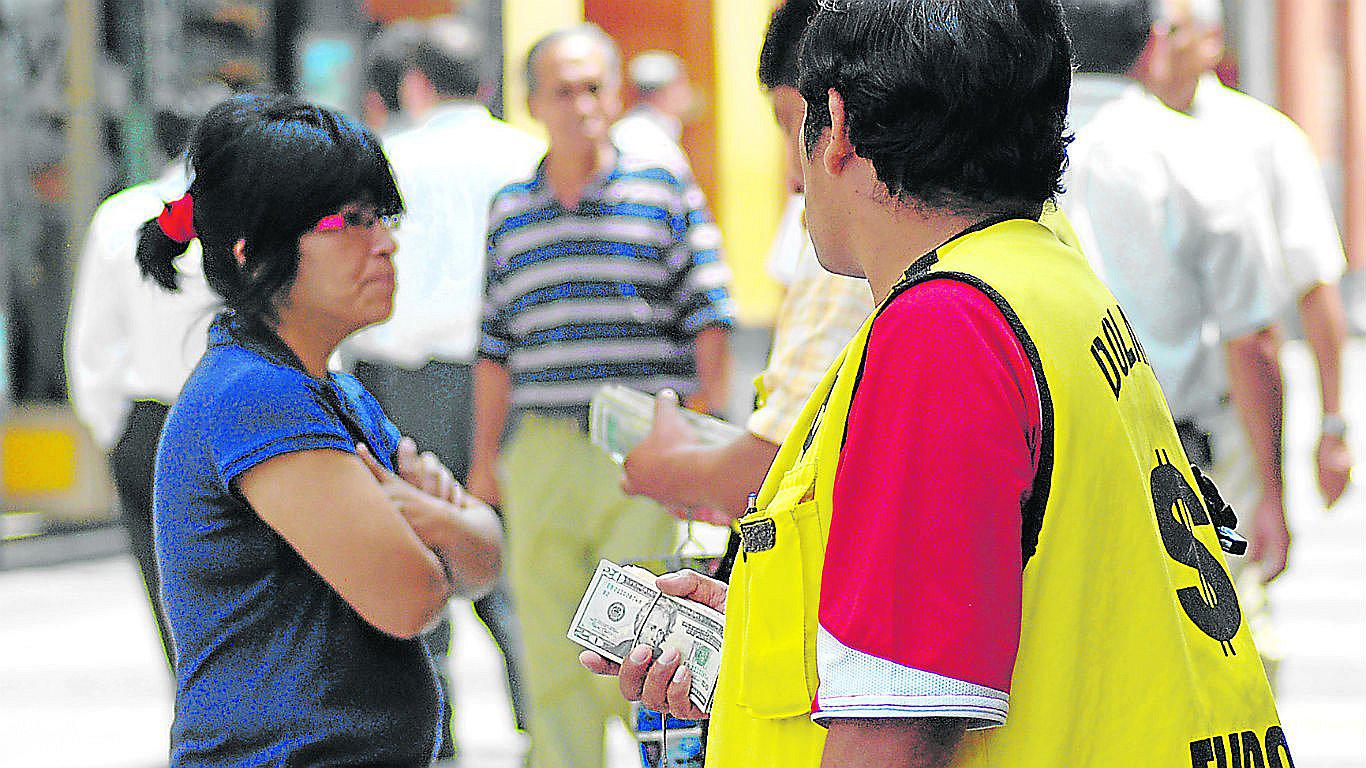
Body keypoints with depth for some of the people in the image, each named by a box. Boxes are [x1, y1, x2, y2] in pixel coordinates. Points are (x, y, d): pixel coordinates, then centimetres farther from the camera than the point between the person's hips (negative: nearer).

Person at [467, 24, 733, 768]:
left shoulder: (667, 192, 4)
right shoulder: (510, 211, 13)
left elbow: (709, 320, 2)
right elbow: (497, 345, 15)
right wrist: (485, 453, 12)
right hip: (545, 448, 3)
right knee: (552, 647, 3)